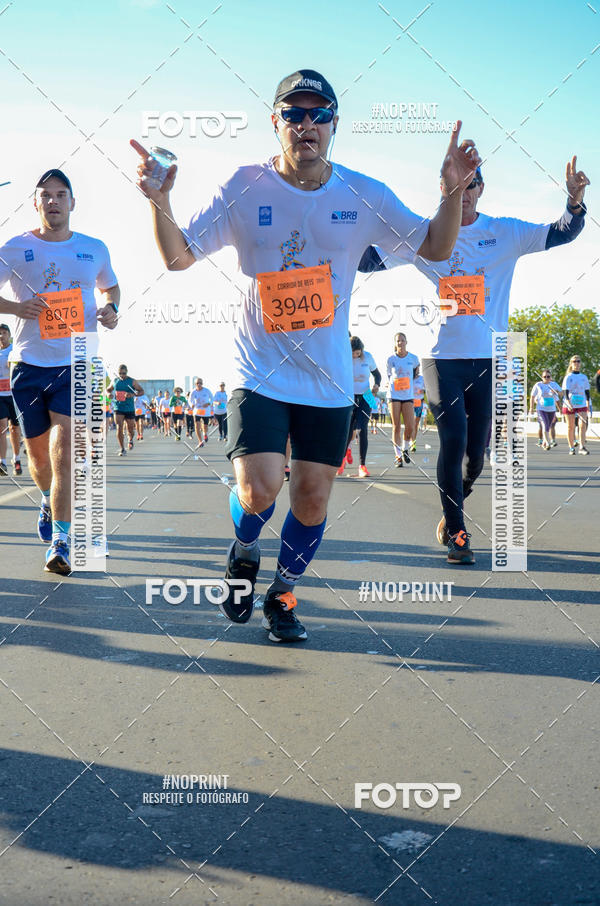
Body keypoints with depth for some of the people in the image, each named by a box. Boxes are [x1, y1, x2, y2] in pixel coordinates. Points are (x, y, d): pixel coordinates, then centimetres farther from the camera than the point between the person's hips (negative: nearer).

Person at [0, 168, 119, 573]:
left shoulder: (95, 249, 8)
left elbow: (111, 286, 25)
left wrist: (112, 308, 3)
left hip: (77, 364, -1)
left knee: (64, 452, -15)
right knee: (38, 453, 12)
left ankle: (60, 541, -12)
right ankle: (49, 500, 45)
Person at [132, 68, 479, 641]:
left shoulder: (364, 196, -2)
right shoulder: (245, 188, -5)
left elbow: (435, 248, 4)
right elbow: (178, 257, -4)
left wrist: (452, 194, -14)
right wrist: (159, 202, -22)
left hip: (329, 378, 2)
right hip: (259, 371, -2)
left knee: (312, 500, 6)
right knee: (259, 491, -17)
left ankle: (281, 595, 32)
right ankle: (244, 552, 20)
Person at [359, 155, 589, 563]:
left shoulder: (505, 233, 5)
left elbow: (562, 234, -1)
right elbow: (370, 260, 2)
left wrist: (575, 201, -21)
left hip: (489, 357, 2)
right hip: (442, 356, -1)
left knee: (477, 449, 7)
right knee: (454, 440, -11)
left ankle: (454, 506, 36)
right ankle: (456, 530, 3)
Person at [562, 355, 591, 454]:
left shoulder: (584, 377, 11)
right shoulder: (568, 377, -1)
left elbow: (587, 391, 17)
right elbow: (565, 391, -11)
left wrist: (588, 404, 15)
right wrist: (568, 402, -26)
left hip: (582, 405, 2)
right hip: (569, 405, -2)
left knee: (583, 425, -13)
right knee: (570, 427, 3)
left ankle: (582, 447, -17)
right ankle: (571, 448, 12)